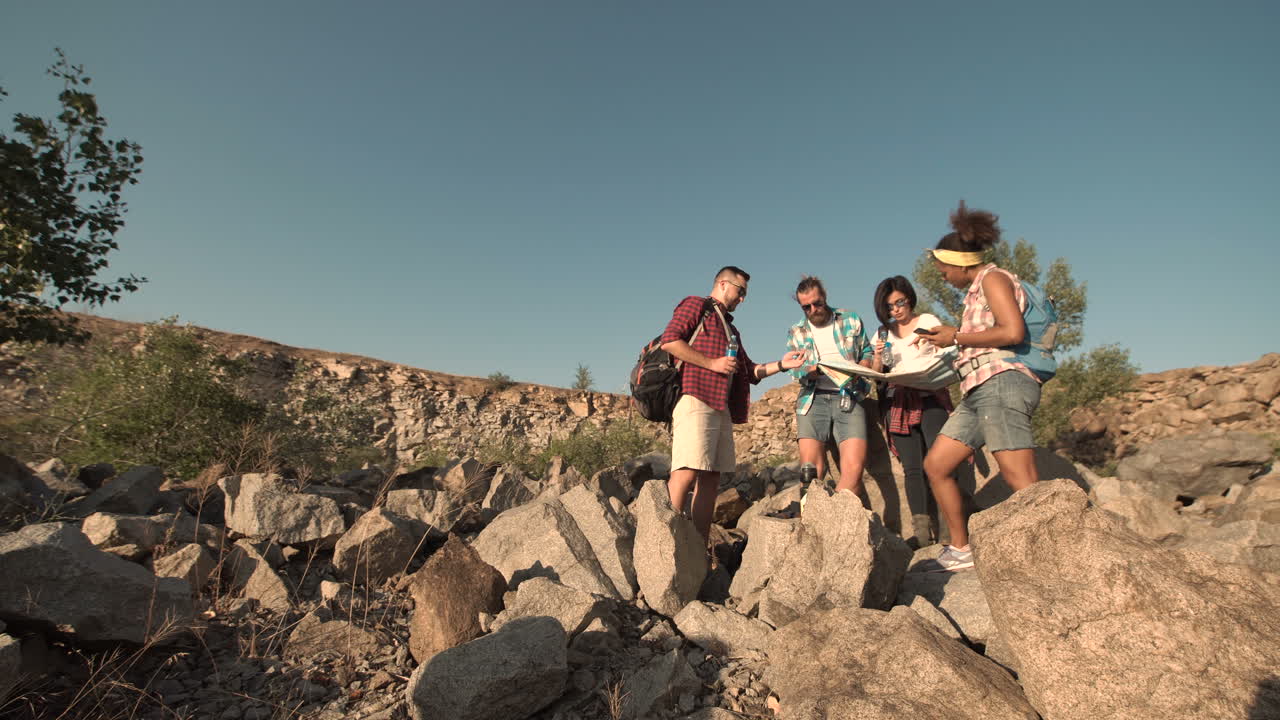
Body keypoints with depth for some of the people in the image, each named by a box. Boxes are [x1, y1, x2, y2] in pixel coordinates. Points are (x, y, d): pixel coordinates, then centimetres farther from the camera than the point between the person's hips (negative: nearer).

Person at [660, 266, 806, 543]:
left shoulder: (730, 328, 33)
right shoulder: (695, 305, 8)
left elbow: (750, 371, 32)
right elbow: (669, 340, -9)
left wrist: (781, 364, 16)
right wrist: (712, 363, -10)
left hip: (722, 408, 9)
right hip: (695, 399, -8)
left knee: (711, 477, 4)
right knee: (687, 472, -18)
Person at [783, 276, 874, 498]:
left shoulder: (851, 320, 15)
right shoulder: (795, 332, 15)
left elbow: (868, 353, 16)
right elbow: (796, 370, 6)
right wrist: (818, 370, -16)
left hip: (849, 398, 0)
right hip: (813, 399, 0)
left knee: (854, 469, -16)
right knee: (811, 471, -11)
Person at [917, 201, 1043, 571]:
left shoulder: (992, 277, -2)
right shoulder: (977, 289, 25)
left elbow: (1013, 331, -17)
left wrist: (957, 337, -9)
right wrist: (951, 337, 17)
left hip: (1002, 384, -10)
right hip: (979, 391, 10)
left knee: (1023, 483, -15)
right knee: (935, 465, 9)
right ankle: (961, 549, 16)